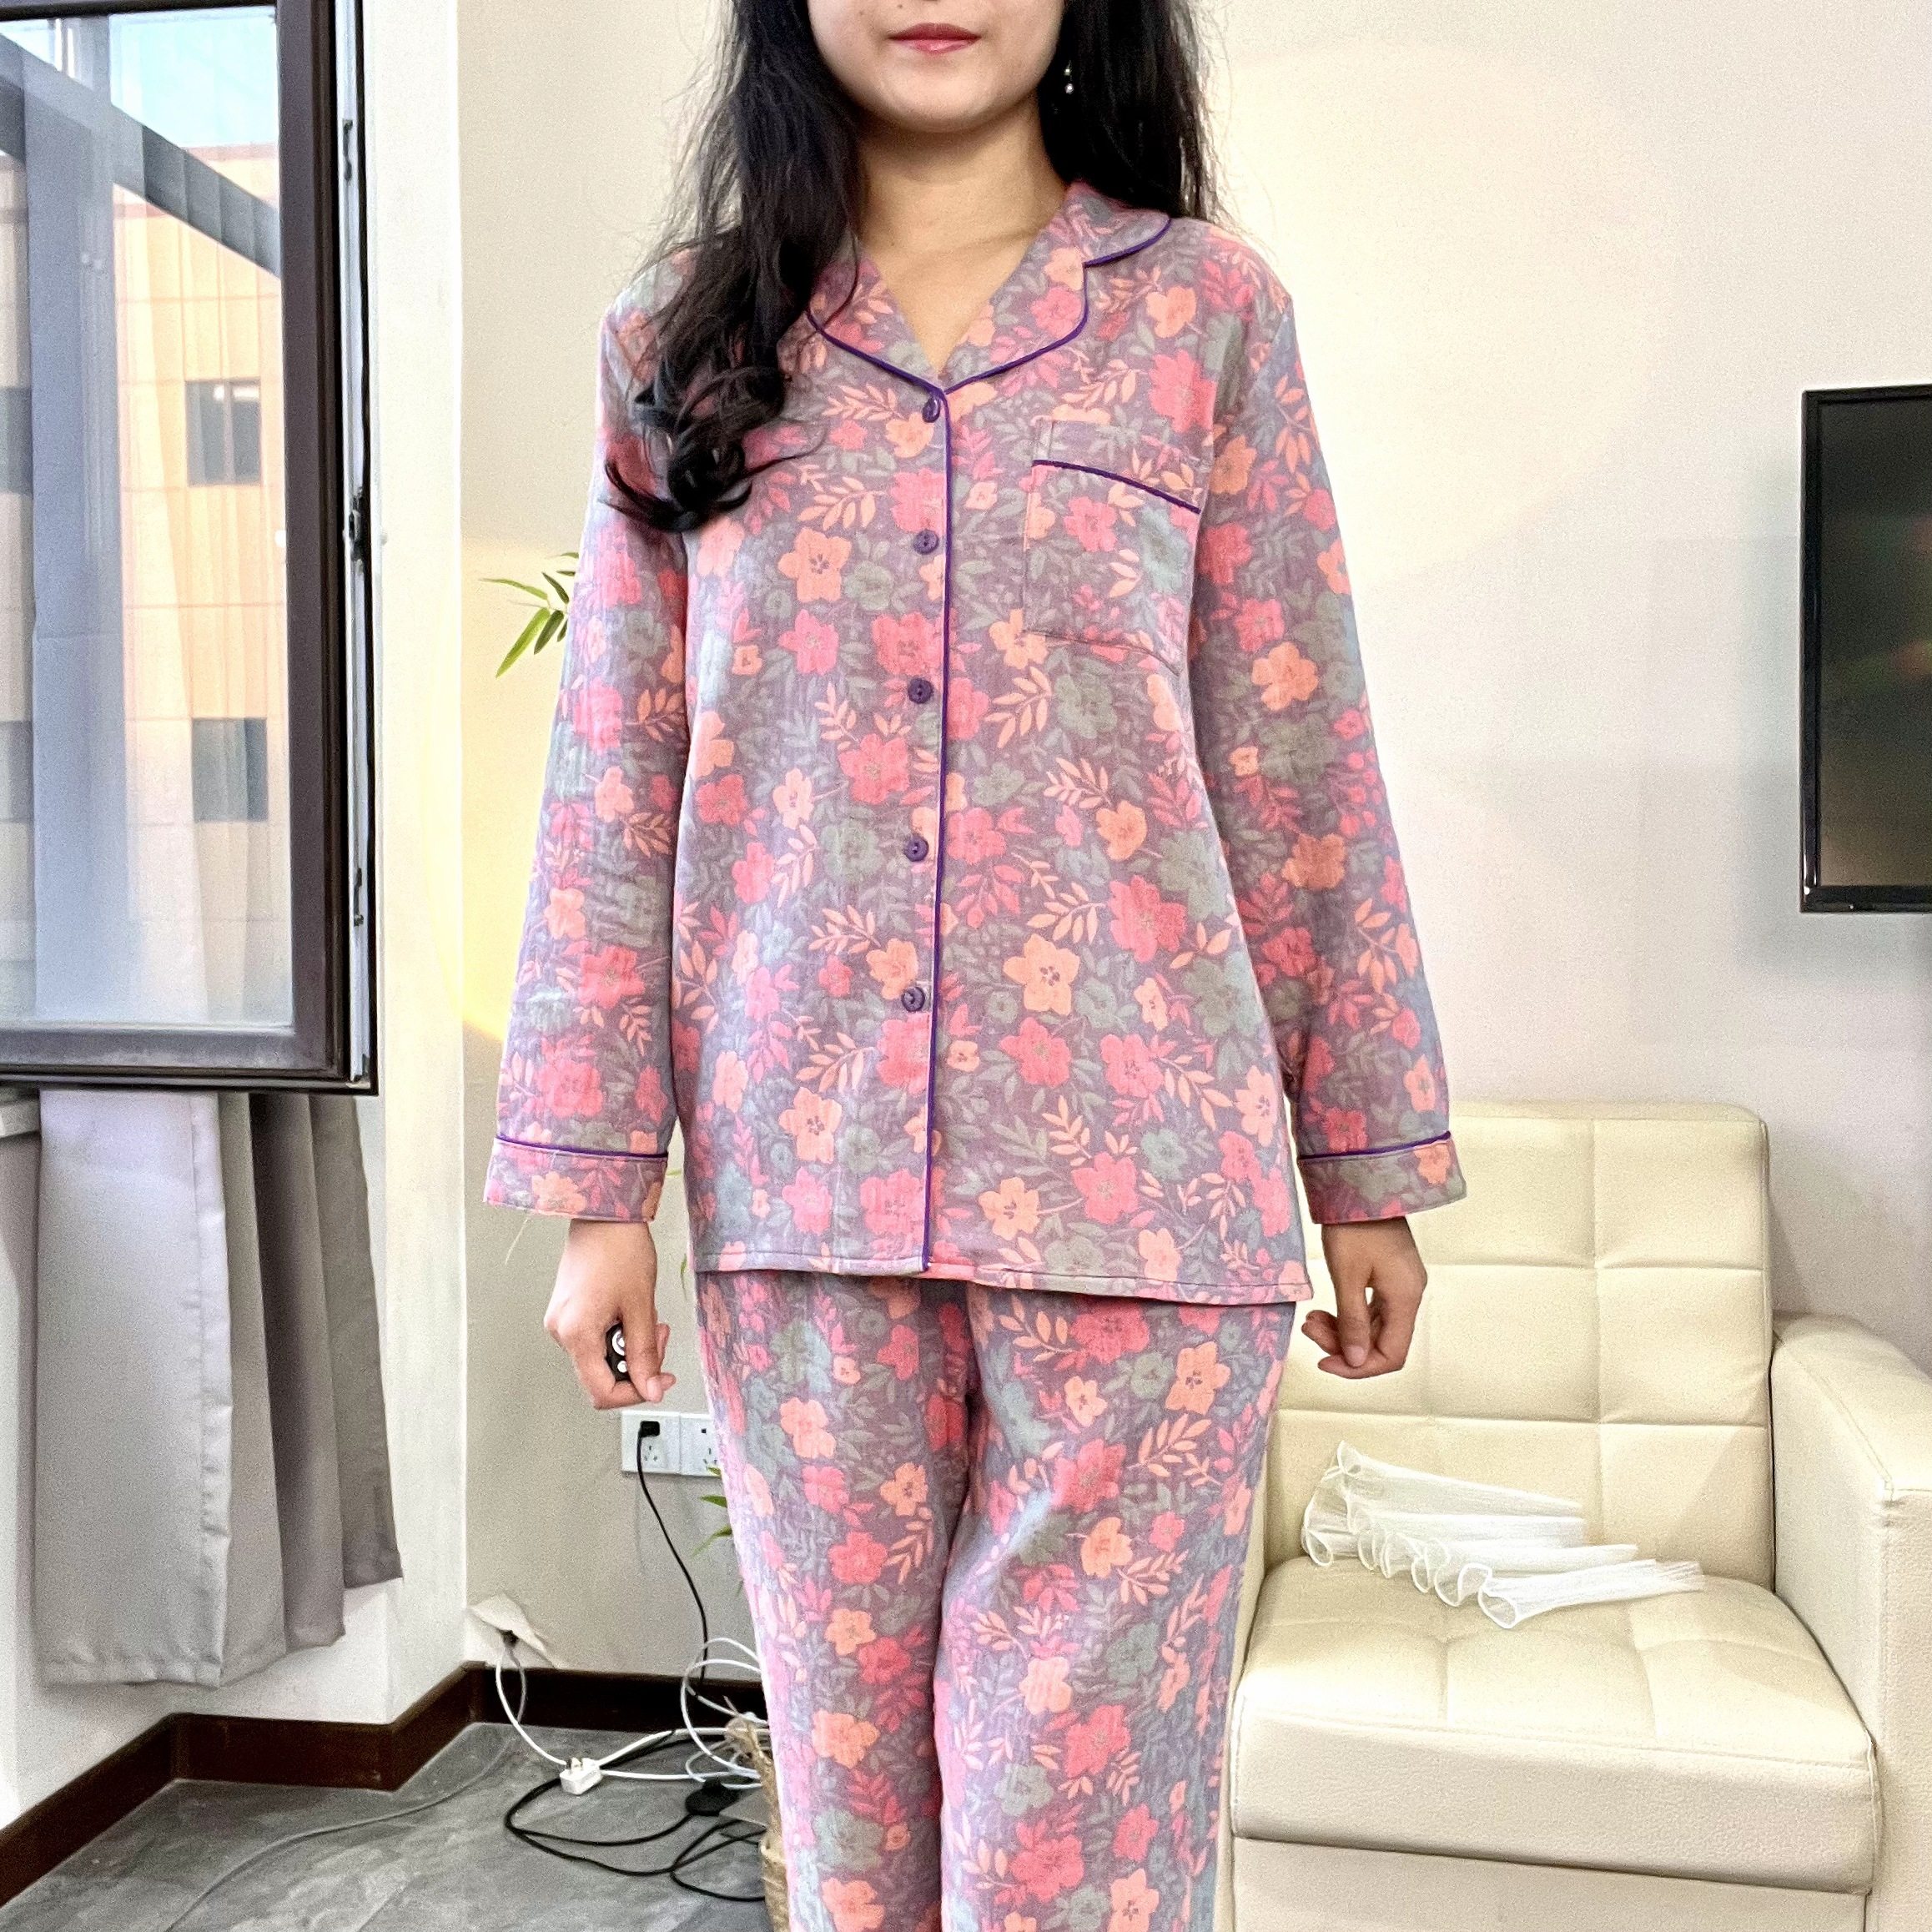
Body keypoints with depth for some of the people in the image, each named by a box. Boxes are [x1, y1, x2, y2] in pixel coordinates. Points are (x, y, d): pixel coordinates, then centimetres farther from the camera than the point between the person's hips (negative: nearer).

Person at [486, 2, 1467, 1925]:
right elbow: (612, 792, 6)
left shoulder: (1208, 310, 4)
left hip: (1132, 1184, -1)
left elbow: (1299, 775, 3)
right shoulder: (680, 341, 8)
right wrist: (597, 1189, 2)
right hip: (801, 1187, 2)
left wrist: (1368, 1170, 4)